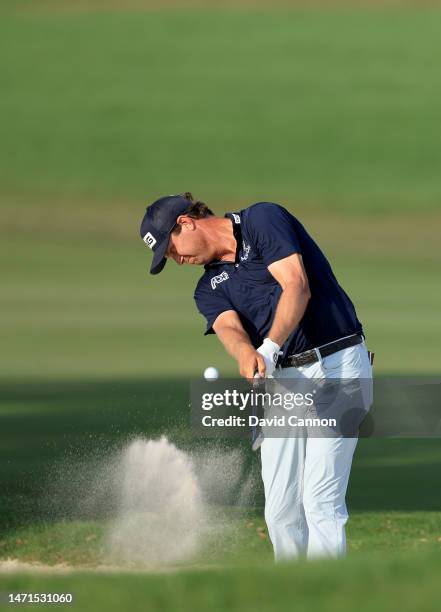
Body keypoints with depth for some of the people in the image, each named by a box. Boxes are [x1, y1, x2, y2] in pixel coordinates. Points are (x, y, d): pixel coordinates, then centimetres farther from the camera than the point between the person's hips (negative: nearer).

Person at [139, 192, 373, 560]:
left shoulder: (263, 220, -3)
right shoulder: (210, 287, 14)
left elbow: (296, 287, -16)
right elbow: (229, 327, -7)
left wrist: (271, 347, -30)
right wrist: (247, 355, -31)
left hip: (336, 366, -7)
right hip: (281, 379, 7)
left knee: (320, 501, -15)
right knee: (280, 510, 3)